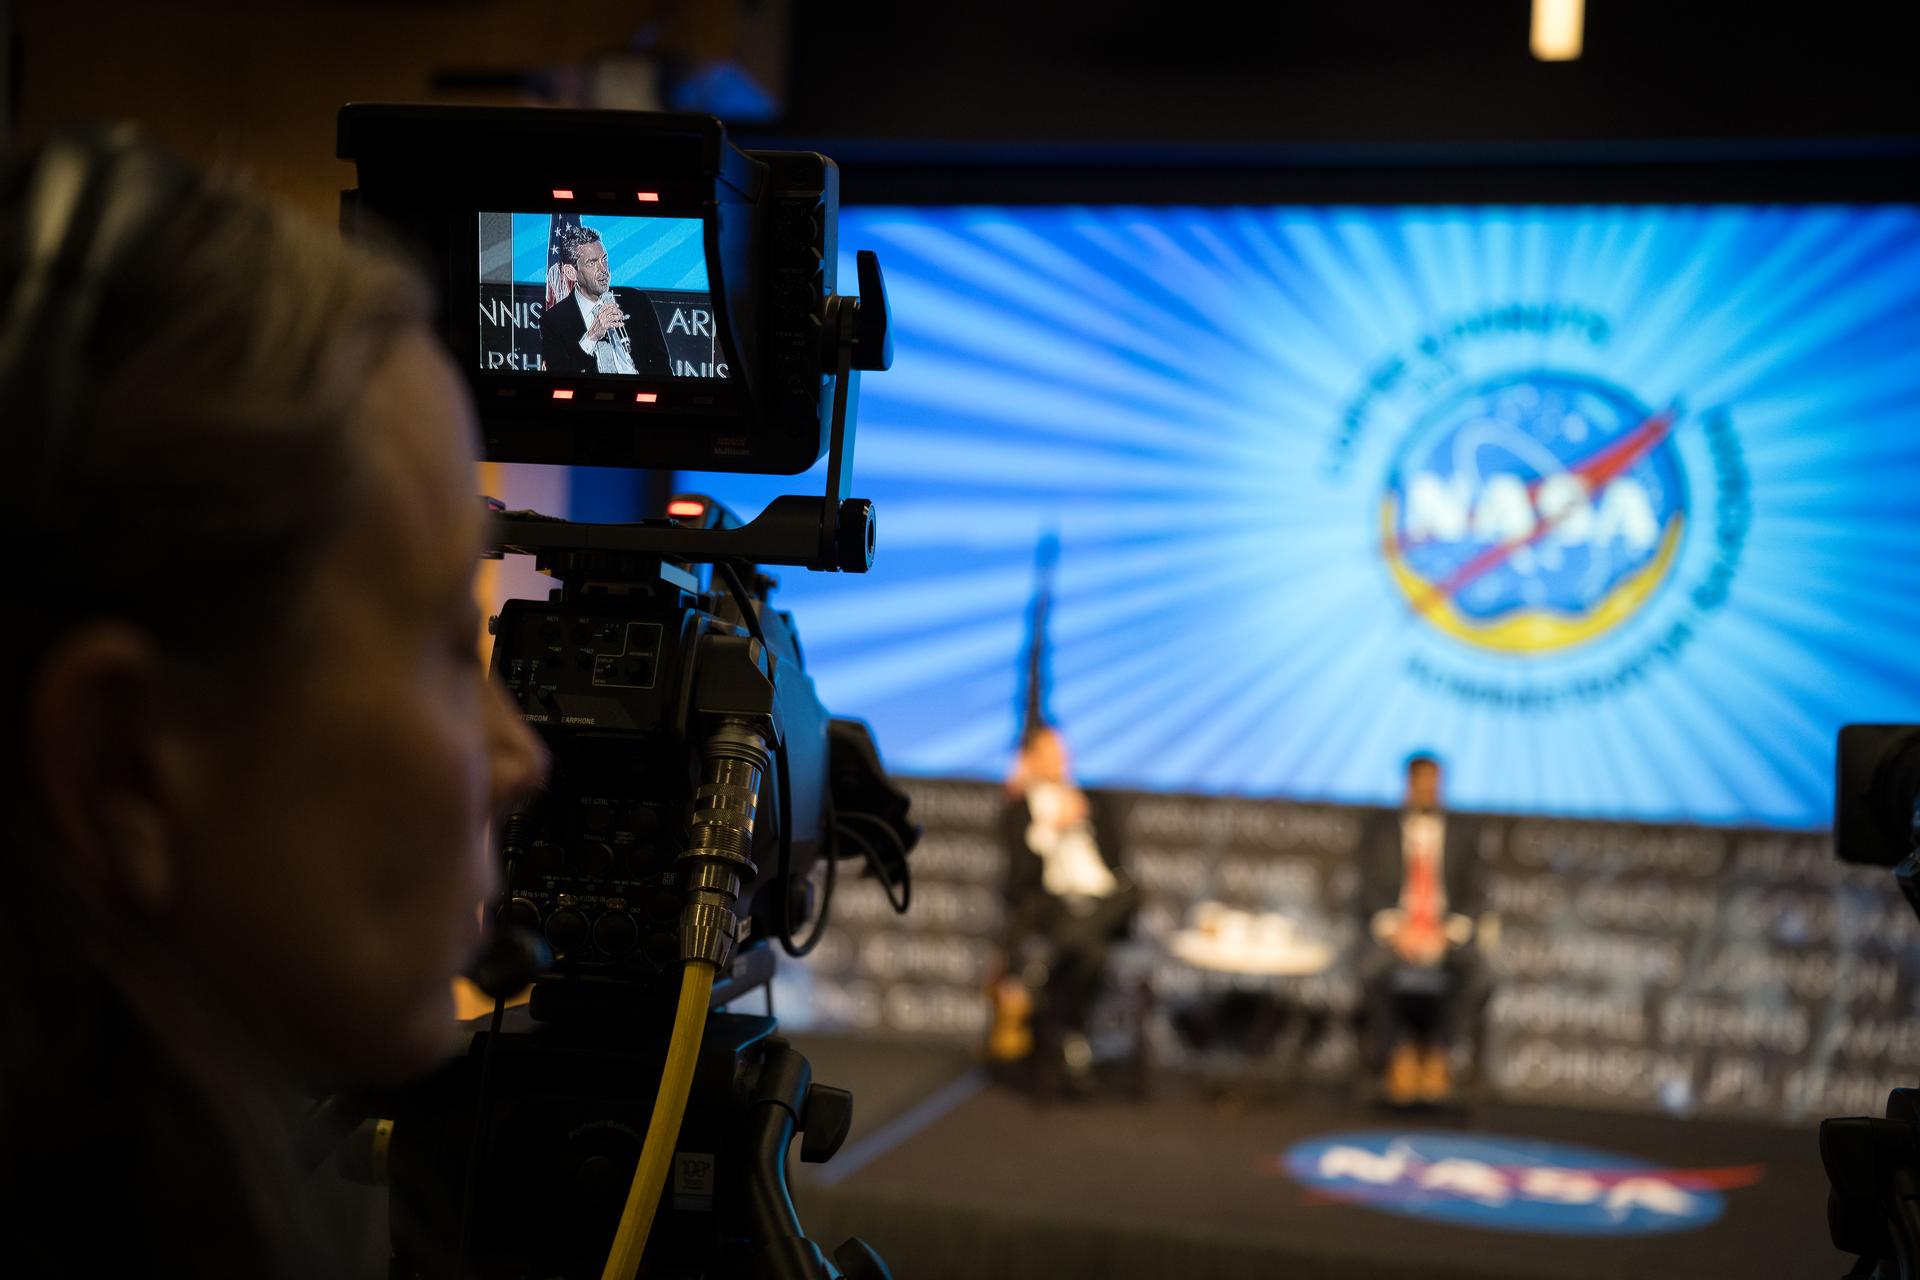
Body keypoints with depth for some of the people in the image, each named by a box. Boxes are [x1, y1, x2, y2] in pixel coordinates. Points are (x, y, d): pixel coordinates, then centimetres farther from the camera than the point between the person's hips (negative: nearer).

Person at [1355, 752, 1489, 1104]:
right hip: (1392, 930, -1)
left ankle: (1438, 1059, -20)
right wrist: (1393, 929, -11)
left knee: (1470, 976, -32)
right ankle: (1400, 1058, -21)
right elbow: (1371, 891, 6)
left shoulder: (1461, 831, 16)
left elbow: (1471, 894, 10)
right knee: (1377, 970, -34)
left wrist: (1451, 931, -8)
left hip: (1446, 933, 1)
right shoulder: (1380, 830, 13)